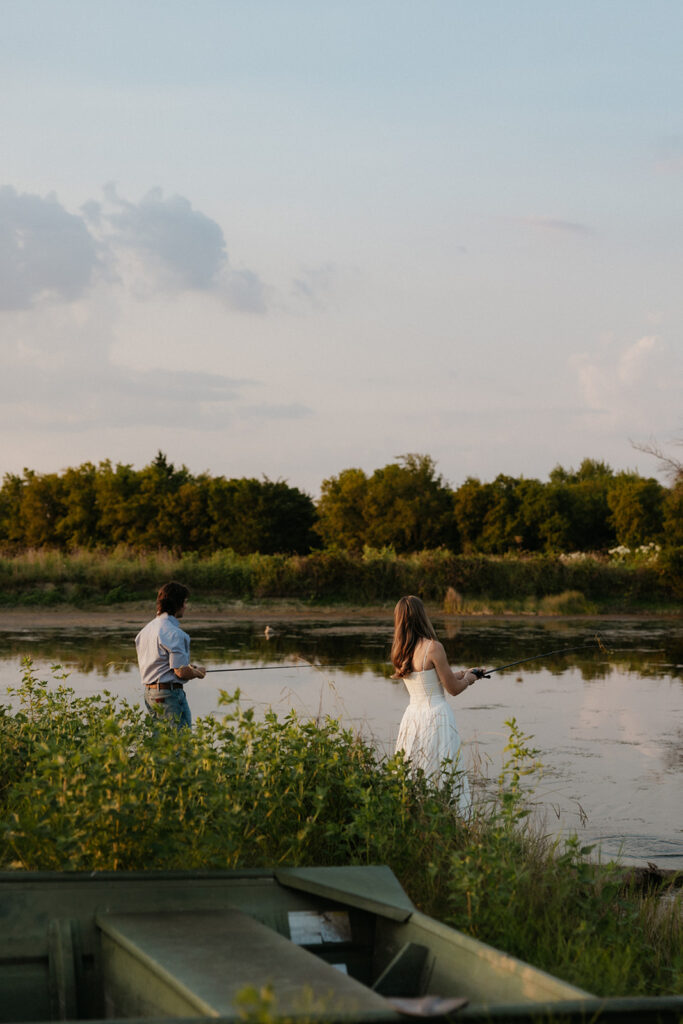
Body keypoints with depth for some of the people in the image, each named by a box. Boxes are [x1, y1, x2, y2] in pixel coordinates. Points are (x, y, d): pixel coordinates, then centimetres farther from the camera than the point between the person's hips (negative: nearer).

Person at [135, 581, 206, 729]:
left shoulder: (145, 629, 12)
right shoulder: (174, 633, -16)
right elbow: (181, 672, -18)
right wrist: (198, 672, 3)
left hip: (149, 693, 9)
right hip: (170, 693, -9)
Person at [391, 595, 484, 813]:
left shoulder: (400, 653, 7)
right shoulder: (433, 647, -13)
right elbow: (453, 689, -7)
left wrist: (463, 674, 29)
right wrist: (469, 679, 14)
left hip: (412, 715, 7)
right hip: (436, 716, -7)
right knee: (445, 777, -4)